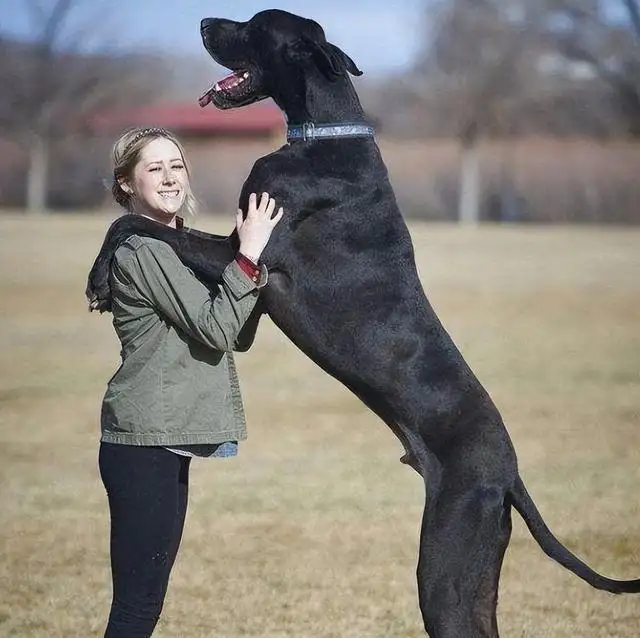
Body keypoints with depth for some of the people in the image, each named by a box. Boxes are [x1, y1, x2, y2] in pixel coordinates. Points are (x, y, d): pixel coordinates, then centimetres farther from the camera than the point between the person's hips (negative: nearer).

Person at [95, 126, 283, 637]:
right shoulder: (142, 252, -12)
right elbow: (215, 330, -19)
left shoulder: (174, 248, 17)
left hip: (165, 444, 10)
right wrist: (249, 254, -18)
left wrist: (256, 261, -3)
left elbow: (238, 337, 11)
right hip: (144, 445, -10)